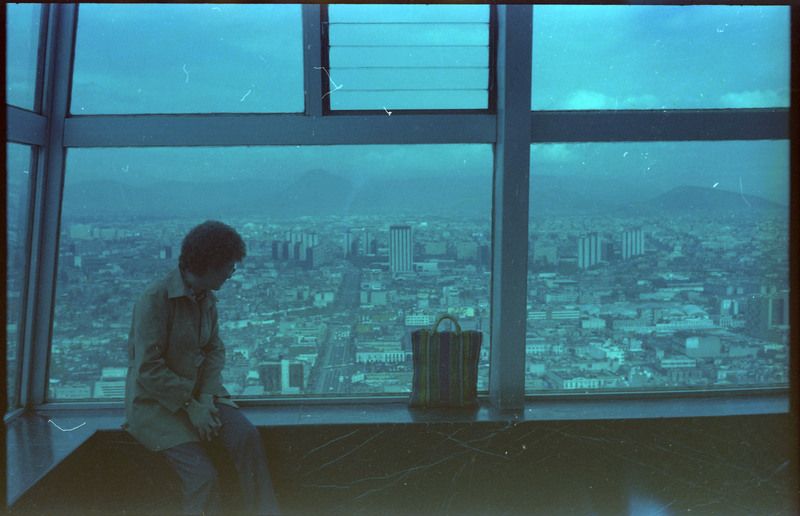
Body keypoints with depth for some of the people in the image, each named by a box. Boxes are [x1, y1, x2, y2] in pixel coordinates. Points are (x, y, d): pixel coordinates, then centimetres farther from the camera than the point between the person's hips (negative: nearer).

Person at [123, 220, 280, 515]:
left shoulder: (208, 299, 7)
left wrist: (206, 396, -6)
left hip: (196, 393, 6)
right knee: (203, 476, -22)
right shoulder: (155, 300, -17)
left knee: (248, 437, -19)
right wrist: (190, 405, -19)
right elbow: (148, 368, -19)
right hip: (156, 402, -6)